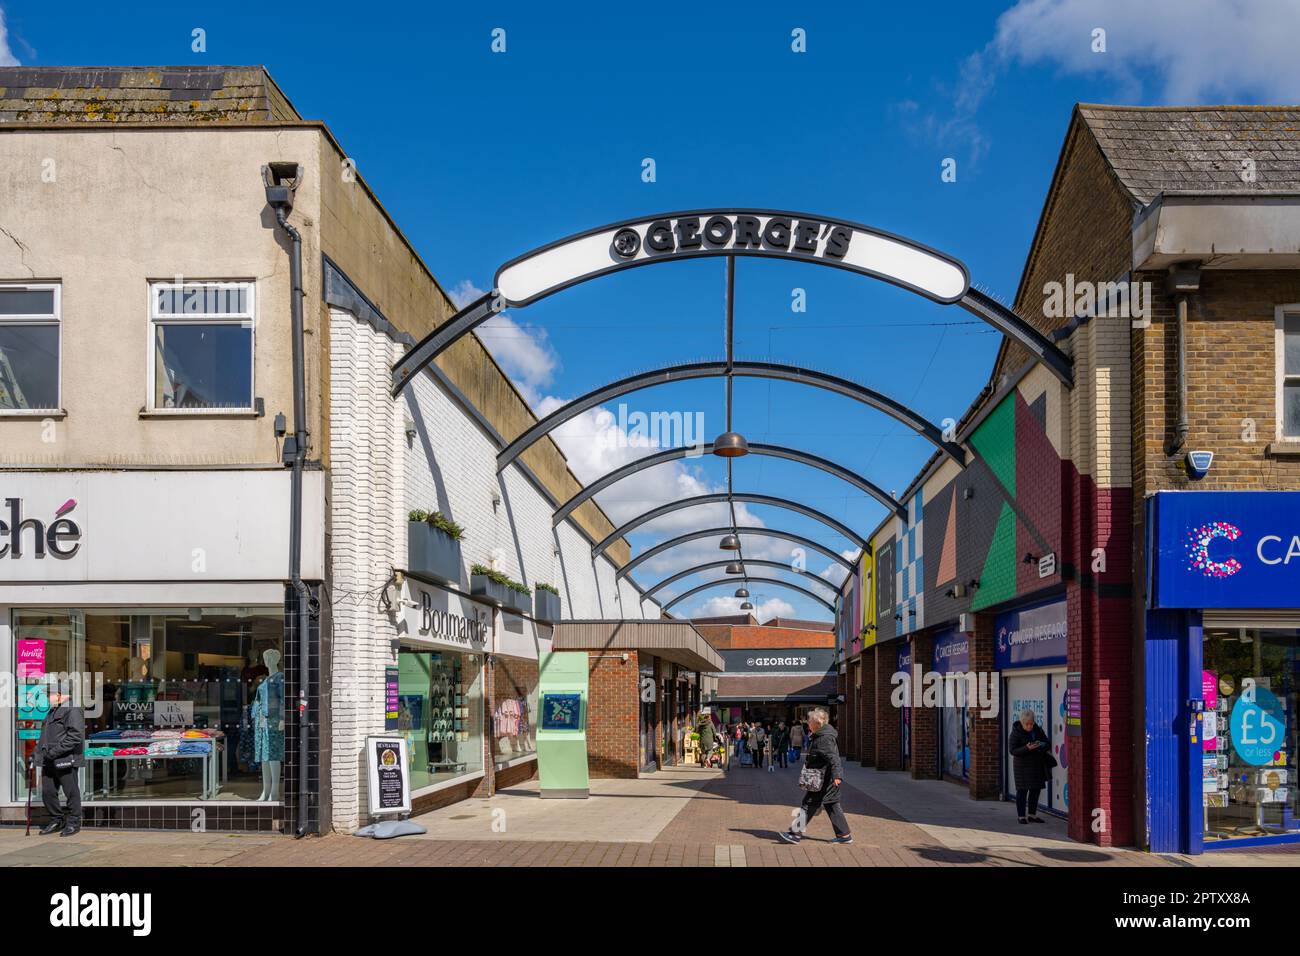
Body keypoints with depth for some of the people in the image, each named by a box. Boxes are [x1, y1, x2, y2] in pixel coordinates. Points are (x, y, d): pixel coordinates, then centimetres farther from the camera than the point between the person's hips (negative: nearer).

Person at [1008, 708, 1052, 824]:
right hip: (1022, 765, -6)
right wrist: (1027, 748, -30)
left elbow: (1047, 743, 14)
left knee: (1036, 790, 10)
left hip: (1037, 765, 6)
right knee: (1022, 790, -3)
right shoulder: (1016, 733, -11)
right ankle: (1021, 816, 5)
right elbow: (1013, 750, -16)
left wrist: (1045, 746, -11)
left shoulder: (1037, 730, 5)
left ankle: (1032, 815, 23)